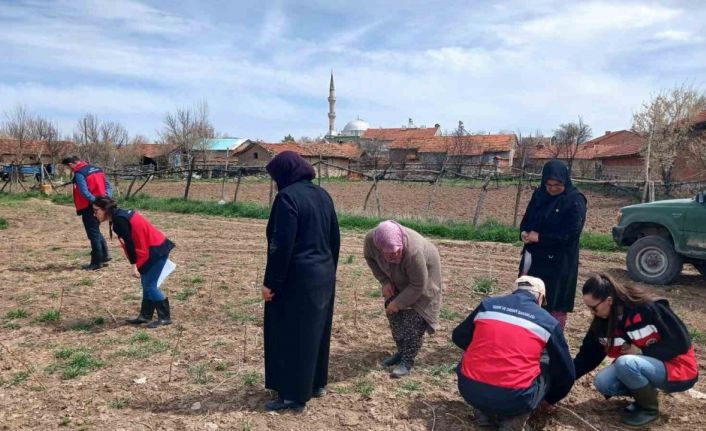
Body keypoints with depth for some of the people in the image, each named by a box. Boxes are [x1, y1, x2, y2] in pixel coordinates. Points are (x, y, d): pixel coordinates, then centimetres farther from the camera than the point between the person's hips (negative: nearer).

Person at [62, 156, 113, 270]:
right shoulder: (97, 169, 13)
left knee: (93, 234, 0)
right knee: (96, 231, 22)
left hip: (89, 208, -8)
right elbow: (107, 185, 9)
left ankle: (97, 262, 6)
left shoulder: (79, 174, -11)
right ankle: (105, 255, 22)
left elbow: (84, 192, -22)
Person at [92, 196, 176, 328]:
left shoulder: (119, 219, -17)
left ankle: (165, 317, 3)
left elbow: (129, 243, -20)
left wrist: (134, 266, -17)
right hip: (155, 248, 10)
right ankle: (145, 316, 23)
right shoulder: (120, 215, 13)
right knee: (146, 283, 15)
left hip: (156, 249, -10)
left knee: (150, 285, -5)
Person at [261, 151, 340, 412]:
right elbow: (335, 238, 12)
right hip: (324, 275, 8)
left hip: (297, 279, -8)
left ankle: (293, 396, 14)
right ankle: (317, 383, 33)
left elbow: (281, 245, -21)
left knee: (290, 336, 4)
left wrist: (271, 282, -14)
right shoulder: (322, 194, 8)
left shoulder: (288, 196, -17)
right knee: (316, 331, 19)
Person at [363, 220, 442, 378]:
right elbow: (370, 258, -6)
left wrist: (398, 302, -22)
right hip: (398, 276, 5)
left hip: (424, 273, -5)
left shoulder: (413, 250, -45)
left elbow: (418, 286, -31)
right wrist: (384, 281, -14)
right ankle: (401, 352, 22)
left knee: (414, 317, -11)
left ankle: (408, 361, -1)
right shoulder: (371, 239, -31)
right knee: (393, 312, 5)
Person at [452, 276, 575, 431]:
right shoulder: (548, 321, 9)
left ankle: (484, 413, 16)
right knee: (547, 364, 23)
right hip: (514, 399, -2)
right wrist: (551, 398, 39)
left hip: (469, 390, 3)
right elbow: (566, 371, 20)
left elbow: (458, 337, 26)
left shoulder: (487, 304, 12)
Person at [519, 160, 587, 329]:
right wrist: (524, 233, -10)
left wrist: (540, 237, -18)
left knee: (556, 303, 3)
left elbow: (571, 233, -18)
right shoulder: (538, 194, 6)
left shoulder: (575, 201, -12)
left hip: (560, 261, -6)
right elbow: (527, 219, 13)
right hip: (535, 256, 6)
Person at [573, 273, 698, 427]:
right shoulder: (603, 322, -8)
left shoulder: (649, 308, -26)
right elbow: (587, 356, -4)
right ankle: (645, 393, 10)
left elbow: (680, 343, -20)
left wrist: (640, 350, -20)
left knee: (625, 363, -33)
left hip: (678, 369, -6)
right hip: (651, 364, 6)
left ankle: (649, 408, -7)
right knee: (602, 383, -17)